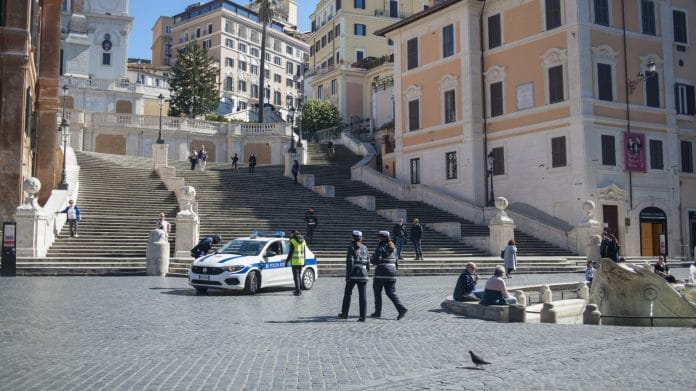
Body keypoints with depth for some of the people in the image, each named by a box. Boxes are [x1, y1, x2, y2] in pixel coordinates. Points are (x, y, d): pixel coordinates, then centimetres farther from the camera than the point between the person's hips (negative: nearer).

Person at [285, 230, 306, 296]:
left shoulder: (293, 241, -11)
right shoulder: (302, 241, 10)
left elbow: (290, 252, -12)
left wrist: (287, 261, -6)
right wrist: (304, 261, 22)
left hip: (295, 262, -6)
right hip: (301, 261, 6)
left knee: (296, 277, -3)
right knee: (298, 276, 16)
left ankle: (298, 291, -5)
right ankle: (297, 290, 21)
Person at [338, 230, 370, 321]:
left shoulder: (351, 247, -4)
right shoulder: (365, 248, 9)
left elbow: (350, 263, -11)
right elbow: (368, 262, 11)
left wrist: (347, 276, -9)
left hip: (353, 274, -3)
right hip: (363, 273, 3)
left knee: (347, 293, 13)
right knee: (363, 296, 1)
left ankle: (344, 313, 22)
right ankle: (362, 316, -4)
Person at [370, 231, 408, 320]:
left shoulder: (380, 248, -9)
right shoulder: (393, 248, 13)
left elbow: (377, 261, -15)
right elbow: (396, 261, 15)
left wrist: (372, 259, 4)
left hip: (381, 272, -6)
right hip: (392, 272, 6)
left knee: (377, 292, 10)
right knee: (391, 292, 7)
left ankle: (378, 312, 14)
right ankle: (401, 308, -13)